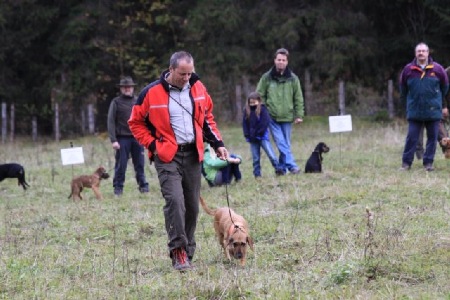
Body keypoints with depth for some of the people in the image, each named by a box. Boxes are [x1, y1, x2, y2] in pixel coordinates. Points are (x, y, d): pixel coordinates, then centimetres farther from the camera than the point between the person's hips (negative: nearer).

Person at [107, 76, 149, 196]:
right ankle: (118, 188, 7)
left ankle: (143, 185, 11)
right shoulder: (116, 102, 3)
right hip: (122, 138, -2)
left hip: (137, 138, 2)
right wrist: (113, 140, -10)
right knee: (121, 165, -1)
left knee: (140, 164, 3)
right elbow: (111, 122, -2)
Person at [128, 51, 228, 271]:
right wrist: (152, 145, -7)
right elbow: (135, 122, 2)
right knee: (175, 200, -20)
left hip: (193, 154, 5)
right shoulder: (152, 92, -8)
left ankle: (187, 254, 17)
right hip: (167, 156, -5)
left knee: (192, 205, 7)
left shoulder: (198, 88, 5)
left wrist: (217, 144, 9)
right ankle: (178, 251, -17)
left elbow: (207, 118, 18)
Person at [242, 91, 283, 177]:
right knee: (255, 157, 8)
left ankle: (278, 169, 1)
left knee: (271, 154, -8)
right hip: (252, 138, 4)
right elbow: (245, 124, 8)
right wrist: (247, 135, -3)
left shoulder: (262, 109, -5)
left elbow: (265, 123, -10)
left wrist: (258, 133, -15)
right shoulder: (246, 111, 6)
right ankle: (257, 174, 13)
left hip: (262, 137, -4)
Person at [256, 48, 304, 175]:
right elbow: (259, 96, 4)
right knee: (281, 143, -11)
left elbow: (298, 98, 6)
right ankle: (292, 166, -14)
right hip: (272, 118, -2)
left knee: (286, 143, 6)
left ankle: (282, 167, 14)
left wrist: (299, 115, 0)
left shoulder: (293, 78, 3)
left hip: (287, 117, 2)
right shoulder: (266, 78, 0)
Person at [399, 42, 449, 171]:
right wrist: (408, 104, 15)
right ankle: (406, 163, 3)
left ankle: (428, 162, 12)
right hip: (414, 111, 0)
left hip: (433, 111, 0)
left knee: (432, 137, 3)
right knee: (411, 137, -1)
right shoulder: (408, 69, 0)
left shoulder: (437, 69, 0)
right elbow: (403, 90, 13)